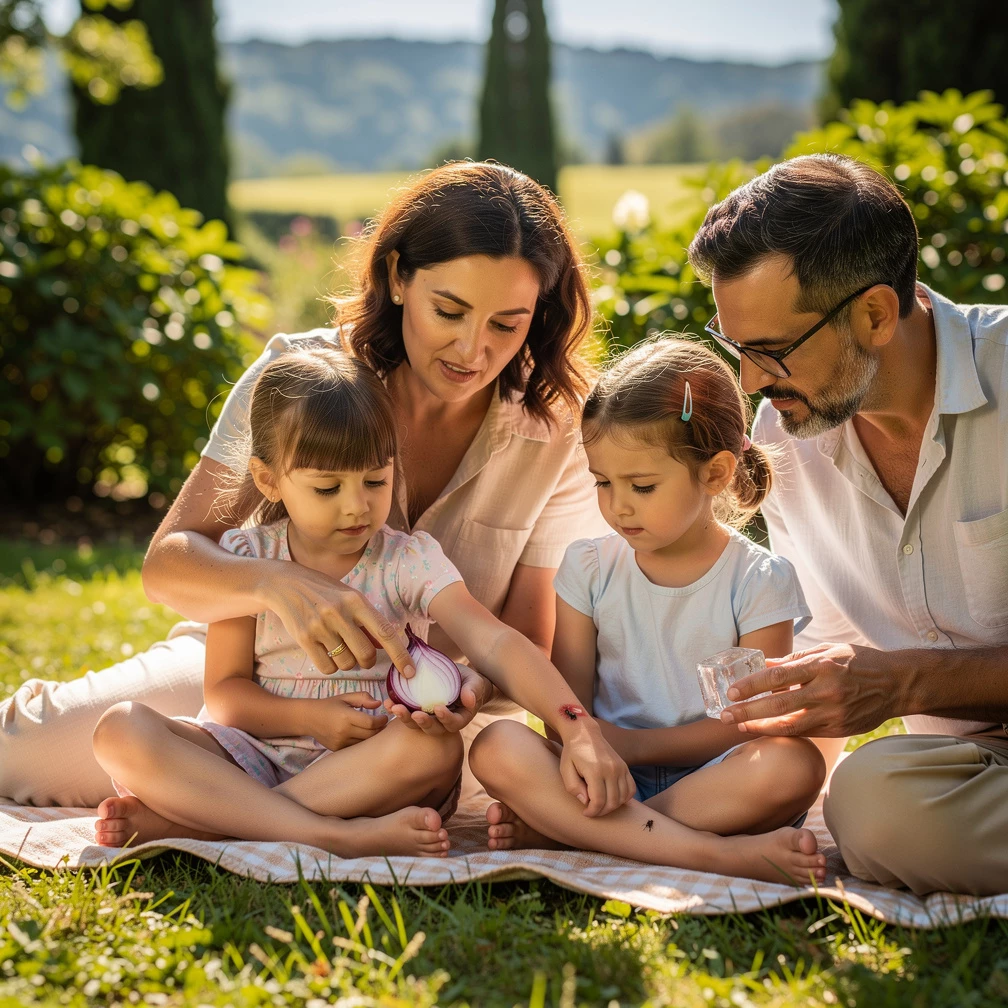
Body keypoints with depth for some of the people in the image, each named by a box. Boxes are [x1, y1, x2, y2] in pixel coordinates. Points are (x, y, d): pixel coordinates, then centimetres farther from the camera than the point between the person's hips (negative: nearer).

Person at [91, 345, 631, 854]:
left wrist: (578, 729, -32)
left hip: (364, 771, -1)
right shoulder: (246, 558, 3)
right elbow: (223, 693, 2)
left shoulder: (408, 560, -2)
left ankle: (181, 819, -30)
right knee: (122, 729, -23)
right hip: (257, 755, 1)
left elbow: (496, 643, -16)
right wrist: (308, 717, -17)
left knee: (435, 746, -34)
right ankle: (334, 835, -35)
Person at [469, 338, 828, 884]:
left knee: (794, 763, -33)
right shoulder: (589, 568, 8)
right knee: (498, 748, -27)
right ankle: (719, 852, -34)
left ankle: (561, 829, -28)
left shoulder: (759, 581, -1)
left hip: (707, 779, -2)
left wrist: (635, 744, -16)